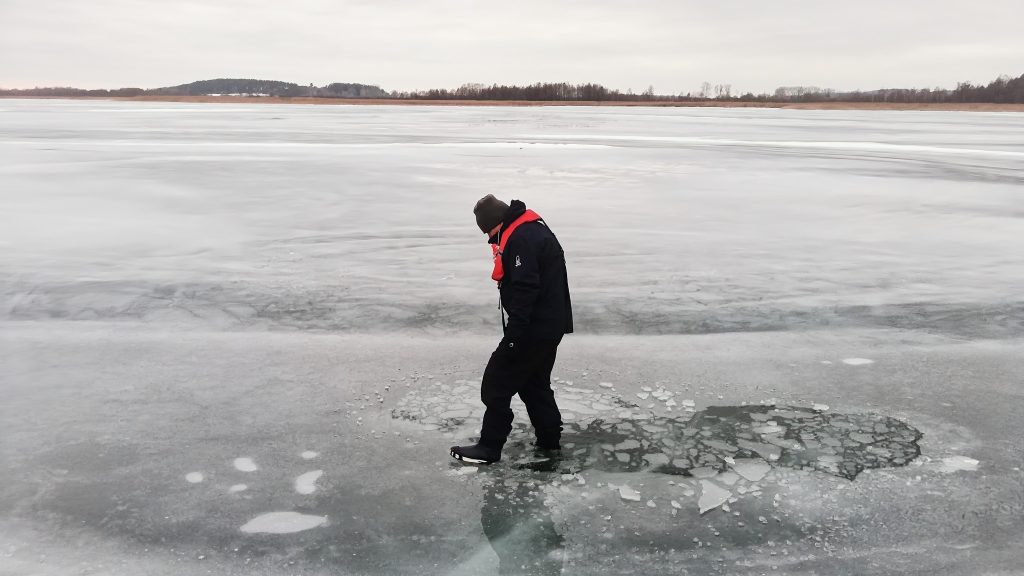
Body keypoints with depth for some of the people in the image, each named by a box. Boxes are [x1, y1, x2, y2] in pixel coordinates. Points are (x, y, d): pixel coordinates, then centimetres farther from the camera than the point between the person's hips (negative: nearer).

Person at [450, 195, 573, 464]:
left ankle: (490, 447, 5)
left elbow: (524, 291, -26)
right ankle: (549, 437, 28)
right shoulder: (534, 229, 14)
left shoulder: (519, 239, -20)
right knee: (535, 382, 21)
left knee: (497, 382, -2)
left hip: (534, 328, -10)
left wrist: (513, 336, -23)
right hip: (551, 324, 10)